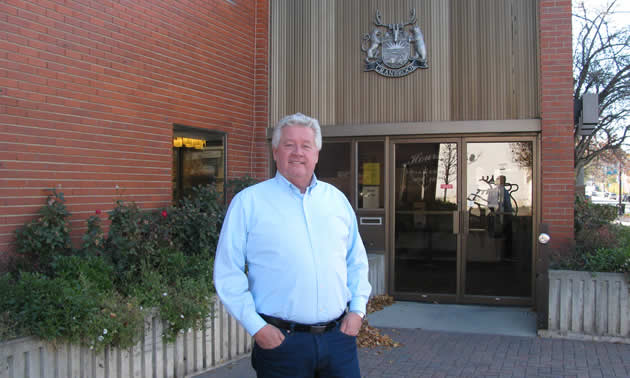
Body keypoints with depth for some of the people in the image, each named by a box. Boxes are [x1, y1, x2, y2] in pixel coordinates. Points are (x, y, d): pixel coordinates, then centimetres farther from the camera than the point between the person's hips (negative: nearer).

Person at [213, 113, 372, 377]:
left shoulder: (337, 199, 10)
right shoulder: (248, 202, -3)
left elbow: (357, 261, 16)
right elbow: (228, 274, -5)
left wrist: (357, 309, 5)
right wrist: (256, 326, -10)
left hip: (339, 335, 4)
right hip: (281, 340, -3)